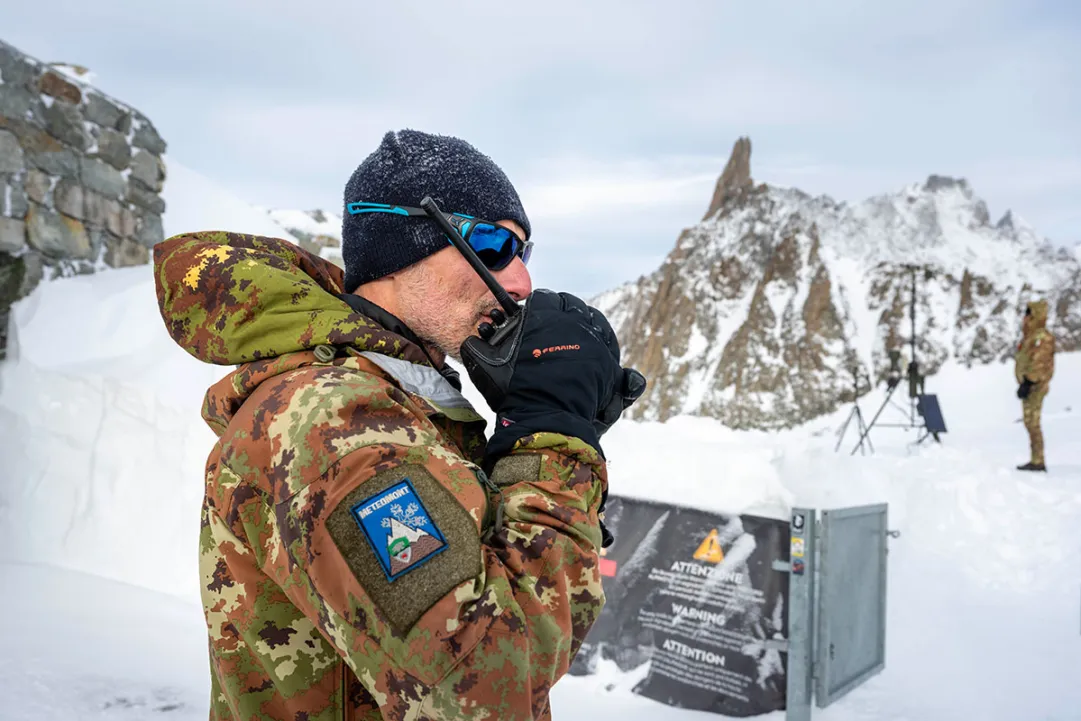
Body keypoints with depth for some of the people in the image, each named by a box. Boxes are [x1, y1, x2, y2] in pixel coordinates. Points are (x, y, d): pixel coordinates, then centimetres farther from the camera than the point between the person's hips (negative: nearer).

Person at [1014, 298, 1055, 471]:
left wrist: (1027, 383, -23)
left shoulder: (1042, 337, -15)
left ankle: (1037, 461, -8)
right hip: (1029, 386, 10)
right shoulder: (1030, 336, 17)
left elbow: (1038, 364, -21)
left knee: (1032, 422, -10)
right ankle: (1036, 460, 17)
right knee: (1030, 422, 12)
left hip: (1035, 386, -10)